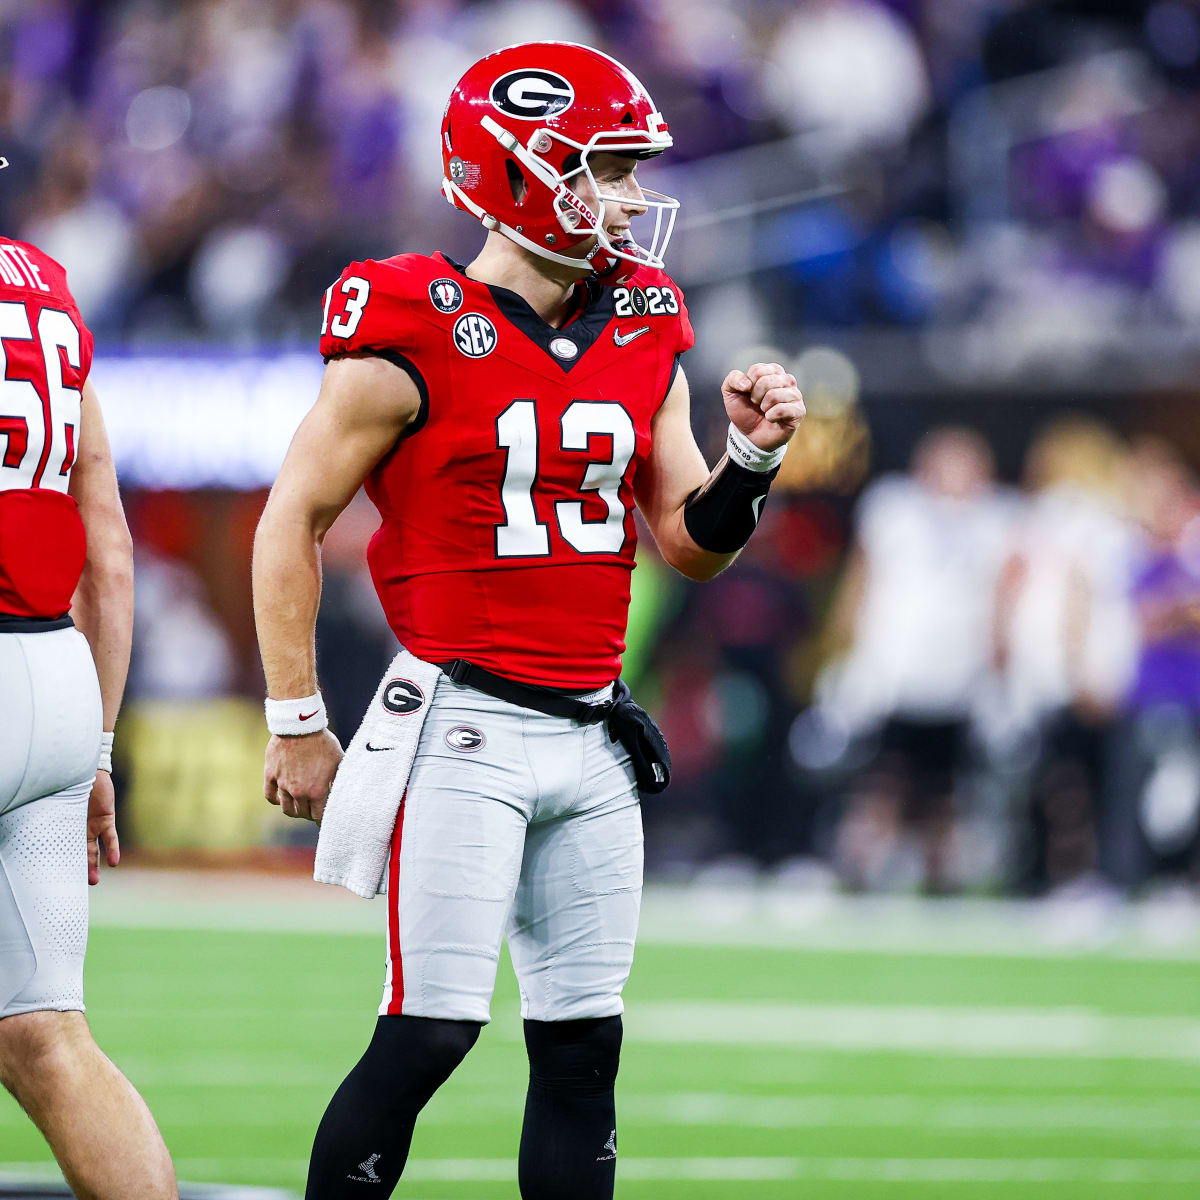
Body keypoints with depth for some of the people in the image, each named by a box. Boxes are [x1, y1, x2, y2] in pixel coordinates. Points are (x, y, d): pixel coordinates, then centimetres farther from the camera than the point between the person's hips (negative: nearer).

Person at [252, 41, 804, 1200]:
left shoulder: (645, 337, 9)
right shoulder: (413, 339, -10)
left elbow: (694, 543, 14)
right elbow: (293, 520, -5)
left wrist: (752, 455, -6)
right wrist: (297, 724, -4)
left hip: (591, 736, 6)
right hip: (467, 731, -6)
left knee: (583, 1040, 7)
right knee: (430, 1032, -10)